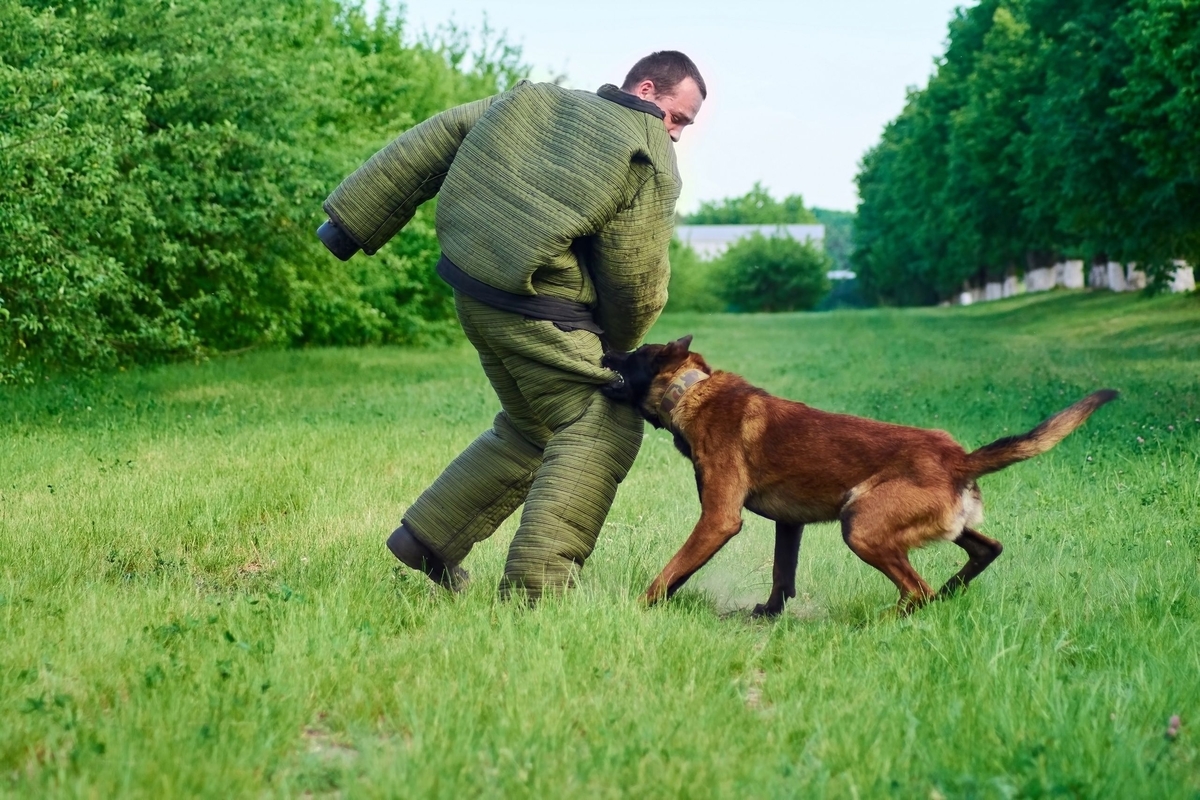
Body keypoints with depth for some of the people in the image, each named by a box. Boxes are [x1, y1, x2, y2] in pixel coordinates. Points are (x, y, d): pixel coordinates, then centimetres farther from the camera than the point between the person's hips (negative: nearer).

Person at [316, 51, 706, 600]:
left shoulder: (538, 101, 15)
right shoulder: (652, 164, -5)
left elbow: (432, 143, 11)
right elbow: (636, 279, -6)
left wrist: (357, 219, 12)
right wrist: (615, 350, 12)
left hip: (472, 295, 8)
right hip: (540, 313, -8)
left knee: (530, 426, 24)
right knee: (599, 431, -2)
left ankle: (427, 536, 26)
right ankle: (534, 586, -12)